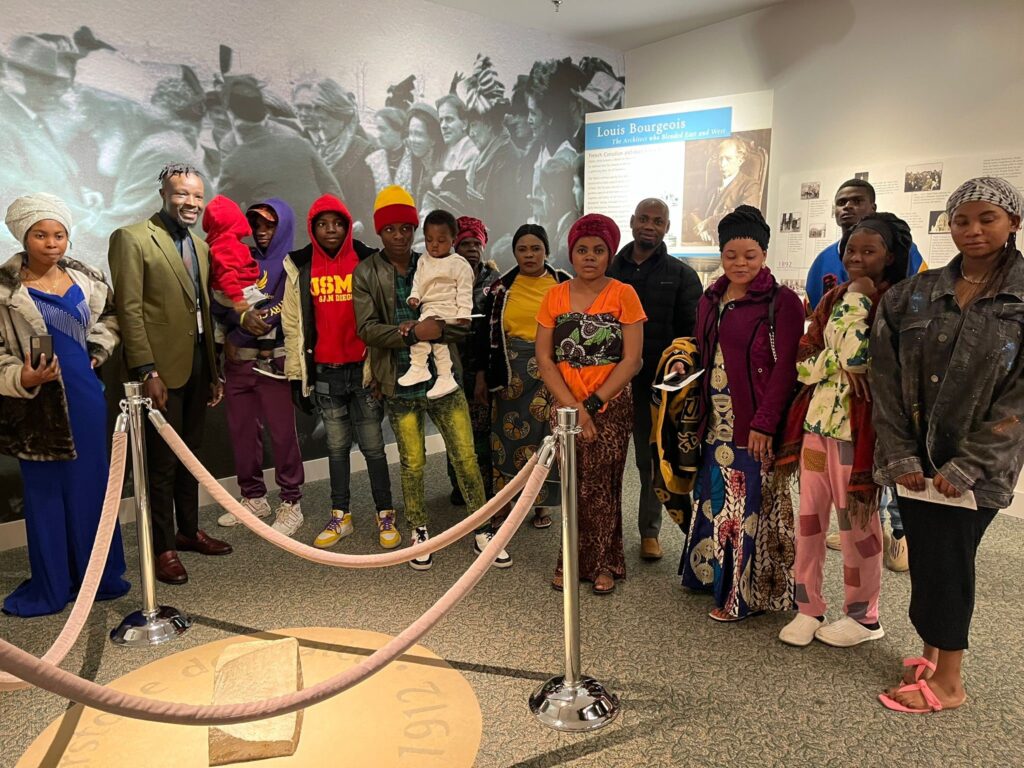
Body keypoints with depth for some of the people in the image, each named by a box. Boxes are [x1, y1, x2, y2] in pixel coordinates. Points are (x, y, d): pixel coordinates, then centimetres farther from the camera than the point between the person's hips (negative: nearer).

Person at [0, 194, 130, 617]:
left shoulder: (86, 279, 4)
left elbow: (108, 317, 21)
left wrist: (98, 351, 7)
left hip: (84, 394, 3)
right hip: (37, 401, -3)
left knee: (90, 484, 11)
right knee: (44, 490, 6)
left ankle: (98, 574, 25)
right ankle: (50, 586, 20)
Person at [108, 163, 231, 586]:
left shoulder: (199, 246, 15)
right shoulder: (131, 238, -6)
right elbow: (129, 310, -12)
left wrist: (214, 371, 13)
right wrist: (147, 372, -18)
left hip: (197, 365, 7)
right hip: (161, 368, -7)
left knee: (189, 454, 16)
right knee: (162, 462, 2)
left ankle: (188, 530, 29)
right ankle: (163, 548, 13)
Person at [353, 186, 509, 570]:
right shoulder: (366, 274, 0)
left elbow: (464, 325, 0)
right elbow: (367, 328, -10)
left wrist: (438, 328, -20)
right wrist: (412, 332, -23)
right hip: (401, 382, -1)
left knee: (466, 458, 2)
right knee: (412, 464, 8)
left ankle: (483, 531, 19)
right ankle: (419, 532, 30)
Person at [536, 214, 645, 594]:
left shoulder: (623, 295, -2)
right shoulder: (555, 296, 5)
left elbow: (632, 359, -6)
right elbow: (543, 356, 1)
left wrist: (592, 404, -11)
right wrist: (573, 406, -9)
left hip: (611, 407, -2)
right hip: (564, 408, 2)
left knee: (601, 488, 3)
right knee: (572, 487, 4)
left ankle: (603, 564, 20)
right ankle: (573, 561, 21)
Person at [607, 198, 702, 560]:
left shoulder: (681, 275, 4)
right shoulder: (609, 269, 7)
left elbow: (693, 330, 1)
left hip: (656, 382, -1)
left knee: (652, 459, 9)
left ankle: (650, 530, 23)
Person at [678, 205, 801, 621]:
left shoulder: (781, 302, -8)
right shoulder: (710, 300, 12)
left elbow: (785, 367, -13)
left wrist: (764, 422, -19)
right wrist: (700, 416, 10)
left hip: (755, 428, -6)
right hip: (716, 425, 6)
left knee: (749, 506, 1)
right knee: (715, 501, 14)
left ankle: (744, 595, 16)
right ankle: (715, 576, 32)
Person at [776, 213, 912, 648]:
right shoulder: (833, 299, 11)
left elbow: (858, 357, -21)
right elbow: (802, 362, 3)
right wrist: (840, 363, -10)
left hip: (859, 426, -6)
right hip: (818, 418, 6)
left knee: (858, 521, 7)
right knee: (809, 515, 10)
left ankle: (863, 616, 26)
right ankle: (808, 608, 24)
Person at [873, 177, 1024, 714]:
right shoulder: (912, 296, 3)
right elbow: (886, 377, 1)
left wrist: (966, 466, -13)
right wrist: (899, 454, -6)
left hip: (976, 464, -3)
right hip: (914, 457, 3)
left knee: (947, 562, 1)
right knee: (923, 559, 10)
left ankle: (948, 680, 18)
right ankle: (931, 654, 29)